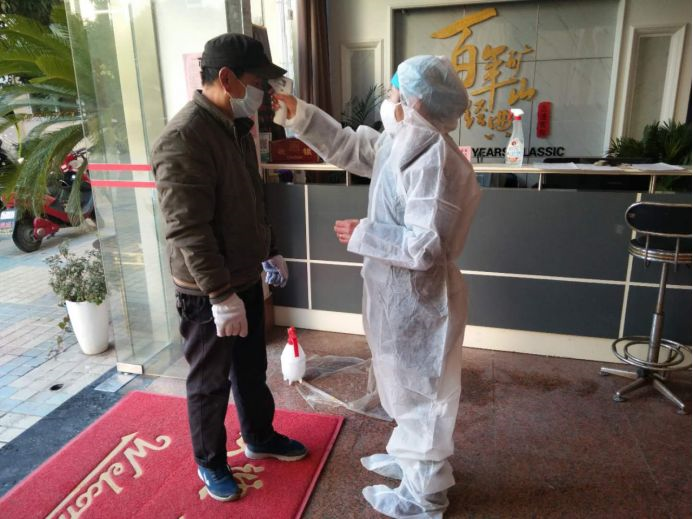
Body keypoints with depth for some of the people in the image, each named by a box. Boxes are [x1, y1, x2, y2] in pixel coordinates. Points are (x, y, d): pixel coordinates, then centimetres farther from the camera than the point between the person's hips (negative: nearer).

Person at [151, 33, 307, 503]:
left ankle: (260, 438, 44)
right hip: (208, 292, -8)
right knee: (210, 382, 11)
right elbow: (188, 229, -25)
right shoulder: (183, 137, -22)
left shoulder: (236, 127, 7)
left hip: (245, 277, 8)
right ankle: (210, 461, 34)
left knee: (252, 368, 23)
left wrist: (269, 252, 19)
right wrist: (221, 295, -25)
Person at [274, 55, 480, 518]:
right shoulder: (399, 143, 5)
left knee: (422, 394, 9)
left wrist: (363, 235, -18)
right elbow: (346, 146, 15)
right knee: (406, 388, 26)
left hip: (419, 300, -9)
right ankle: (409, 458, 49)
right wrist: (296, 110, 7)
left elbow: (426, 246, -29)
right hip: (399, 294, 10)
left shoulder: (434, 158, -26)